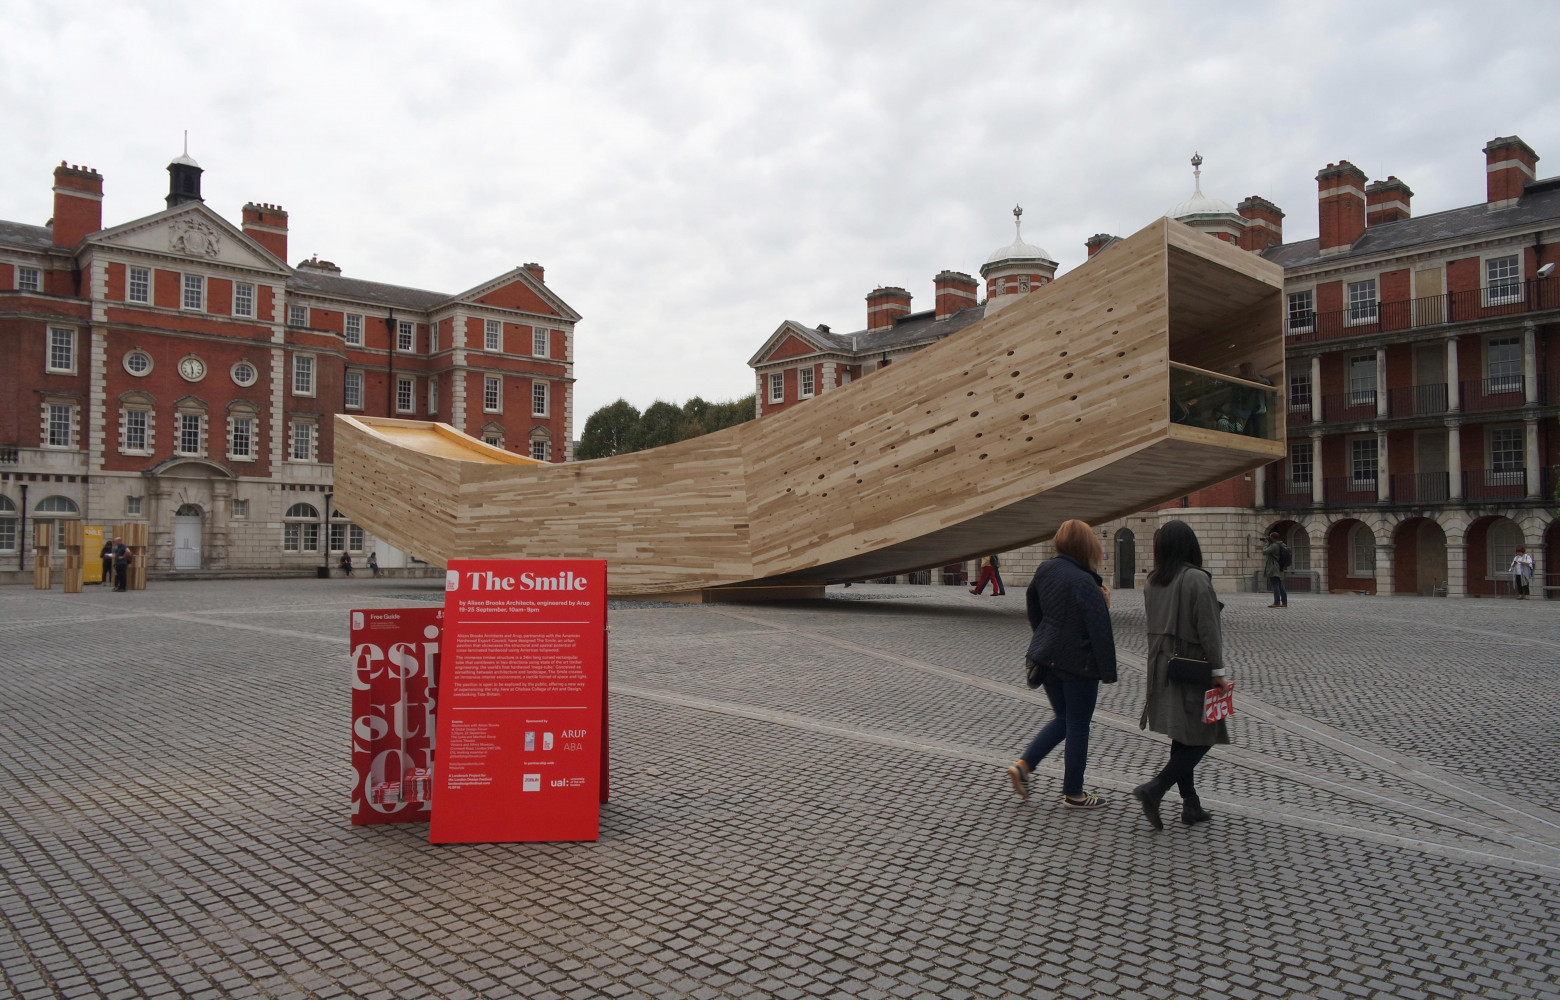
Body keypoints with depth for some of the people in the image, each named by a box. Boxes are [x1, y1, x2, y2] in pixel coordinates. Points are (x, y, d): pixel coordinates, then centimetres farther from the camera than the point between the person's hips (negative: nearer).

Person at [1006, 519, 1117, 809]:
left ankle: (1022, 765, 9)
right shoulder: (1086, 584, -21)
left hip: (1047, 657, 7)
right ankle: (1073, 793, 19)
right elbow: (1100, 632, -19)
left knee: (1063, 719, 21)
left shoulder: (1046, 569, 1)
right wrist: (1108, 672, -10)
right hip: (1079, 664, -7)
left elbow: (1031, 600, 16)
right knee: (1078, 727, 7)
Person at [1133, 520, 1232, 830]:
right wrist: (1218, 671, -10)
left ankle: (1190, 804, 20)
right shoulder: (1196, 579, -15)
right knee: (1201, 738, 2)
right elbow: (1207, 629, -16)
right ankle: (1154, 789, -11)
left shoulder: (1153, 582, 4)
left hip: (1162, 670, 7)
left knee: (1182, 738, 15)